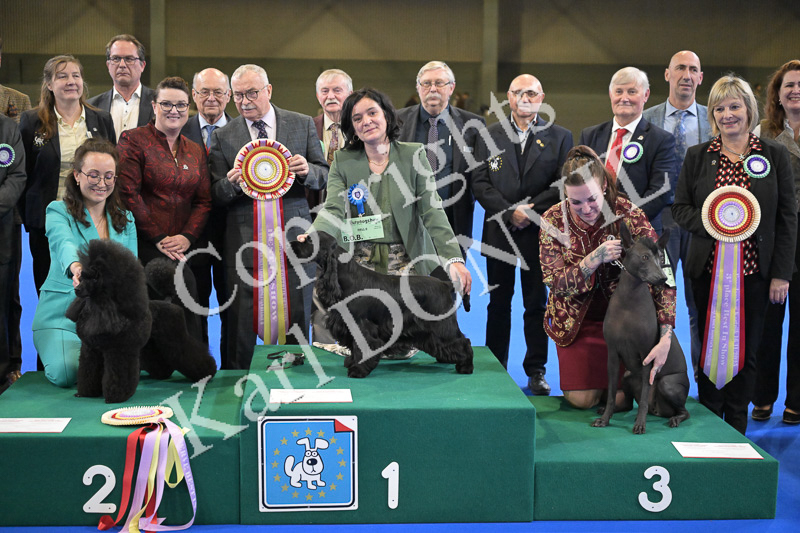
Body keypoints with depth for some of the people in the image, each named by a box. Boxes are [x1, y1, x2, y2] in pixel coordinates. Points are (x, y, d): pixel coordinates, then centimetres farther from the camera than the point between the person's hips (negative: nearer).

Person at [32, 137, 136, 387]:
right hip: (62, 314, -3)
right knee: (65, 372, -28)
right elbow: (64, 244, -27)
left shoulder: (125, 219, 13)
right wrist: (76, 268, -51)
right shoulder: (59, 211, -3)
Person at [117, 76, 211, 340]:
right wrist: (159, 238, -9)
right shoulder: (133, 140, 2)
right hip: (145, 247, -4)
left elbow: (204, 200, 13)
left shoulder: (196, 151, 17)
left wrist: (187, 236, -5)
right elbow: (128, 193, -6)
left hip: (182, 248, 4)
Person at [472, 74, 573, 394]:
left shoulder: (560, 137, 6)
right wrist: (510, 212, -12)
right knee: (498, 303, 7)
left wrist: (531, 210, -14)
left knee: (537, 304, 4)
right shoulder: (489, 135, 8)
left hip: (540, 233, -1)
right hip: (499, 233, 1)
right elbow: (480, 183, 0)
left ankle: (536, 371, 13)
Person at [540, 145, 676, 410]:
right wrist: (596, 257, -34)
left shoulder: (629, 215, -20)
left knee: (620, 399, -4)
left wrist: (665, 338, -33)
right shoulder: (552, 221, -15)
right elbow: (556, 284, -17)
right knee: (582, 399, -1)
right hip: (577, 319, 1)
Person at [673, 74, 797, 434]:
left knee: (746, 351, 5)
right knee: (710, 348, 5)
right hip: (709, 269, 1)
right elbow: (680, 207, 7)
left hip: (755, 270, -1)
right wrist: (710, 223, -14)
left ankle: (736, 431, 17)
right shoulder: (697, 156, 6)